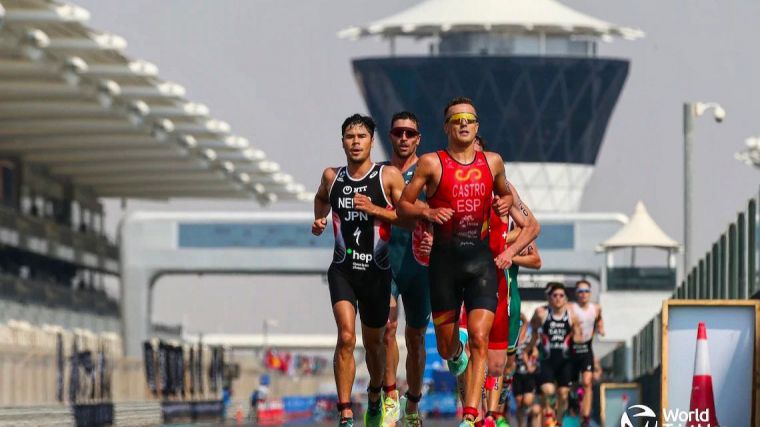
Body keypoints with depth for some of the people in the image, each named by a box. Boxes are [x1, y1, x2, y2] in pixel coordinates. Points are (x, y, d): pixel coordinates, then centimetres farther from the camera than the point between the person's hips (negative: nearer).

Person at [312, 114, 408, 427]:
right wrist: (319, 219, 10)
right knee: (346, 336, -20)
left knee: (373, 342, 15)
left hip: (377, 271, 0)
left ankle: (375, 395, 45)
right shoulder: (332, 177, 6)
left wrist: (373, 209, -18)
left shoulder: (389, 176, -3)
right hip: (343, 269, 0)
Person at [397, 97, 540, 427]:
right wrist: (426, 212, -15)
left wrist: (506, 202, 6)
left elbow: (505, 192, 28)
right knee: (446, 347, 8)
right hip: (444, 259, -1)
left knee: (478, 338, -15)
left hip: (481, 259, 1)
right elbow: (402, 206, 4)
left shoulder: (493, 162, 9)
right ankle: (456, 357, 47)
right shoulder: (431, 163, 0)